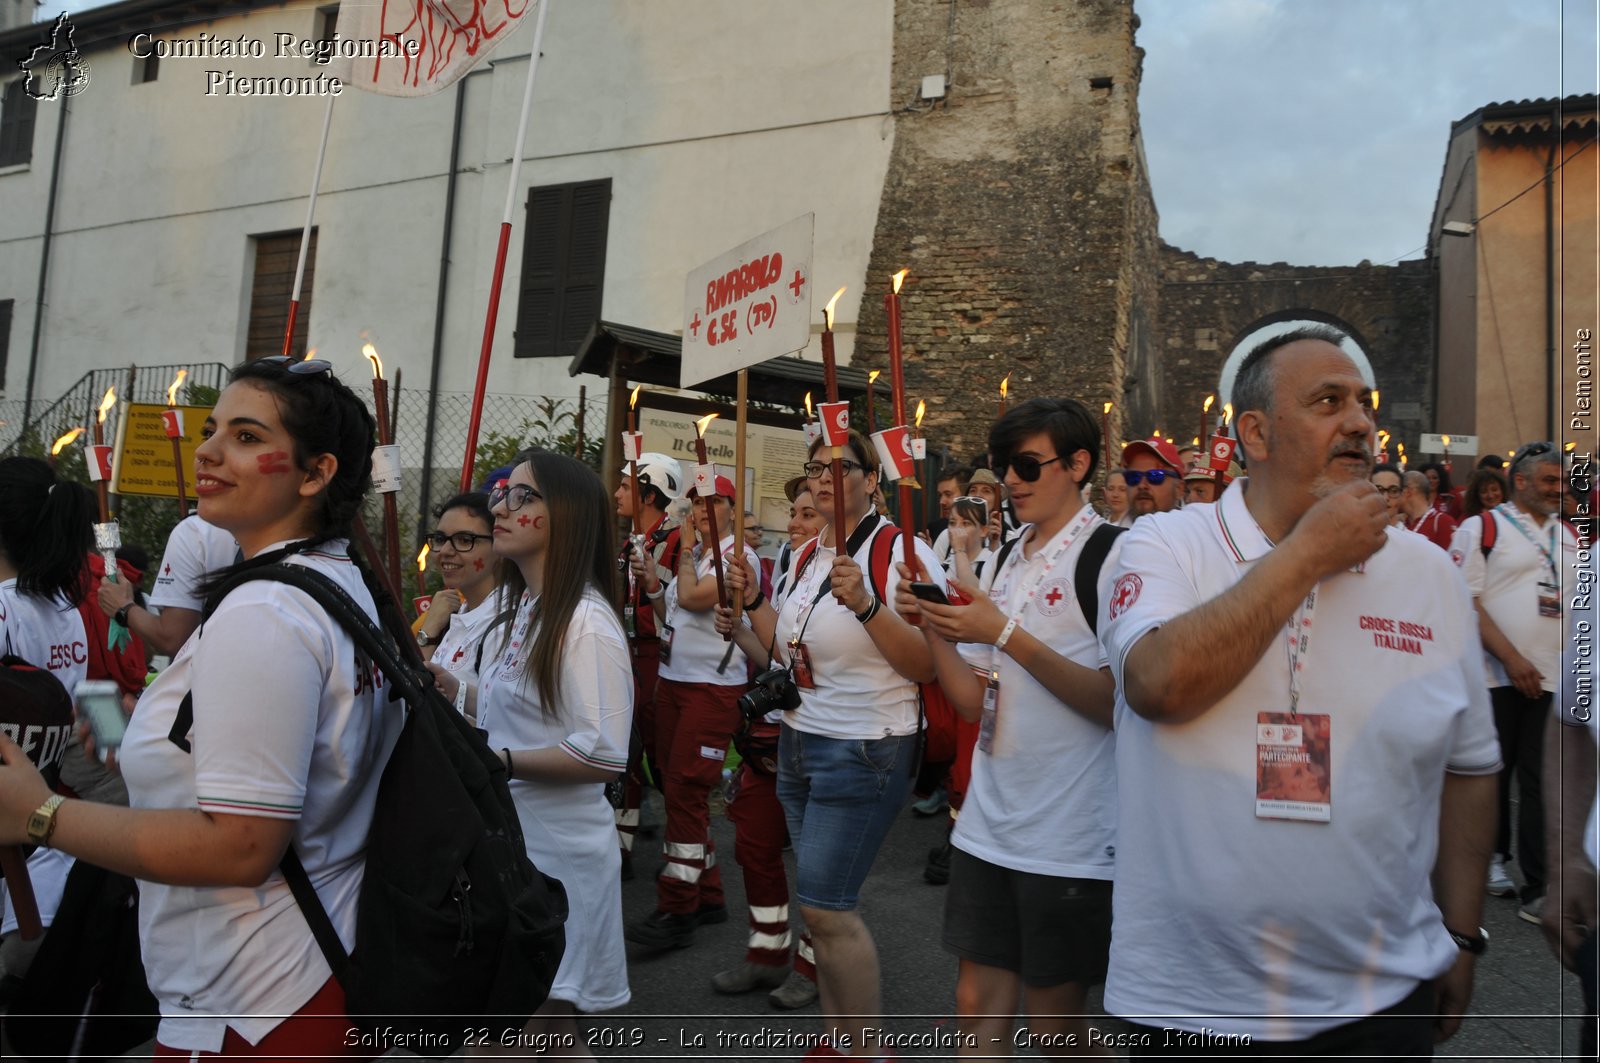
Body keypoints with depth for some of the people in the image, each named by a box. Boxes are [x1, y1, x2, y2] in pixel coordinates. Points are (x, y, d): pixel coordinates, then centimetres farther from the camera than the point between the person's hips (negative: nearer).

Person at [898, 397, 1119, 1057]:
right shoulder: (1010, 560, 12)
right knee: (978, 1002, 13)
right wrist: (934, 629, -6)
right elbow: (975, 701, 10)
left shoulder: (1112, 552, -10)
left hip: (1069, 835, -6)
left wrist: (1006, 635, -22)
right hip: (990, 822, 7)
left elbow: (1117, 701, -19)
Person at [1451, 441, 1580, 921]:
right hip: (1497, 676, -4)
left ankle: (1537, 889, 8)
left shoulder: (1569, 536, 15)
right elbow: (1467, 602, -8)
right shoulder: (1481, 528, -1)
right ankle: (1492, 857, 27)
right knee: (1493, 773, 8)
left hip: (1552, 678, 4)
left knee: (1540, 781, 4)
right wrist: (1512, 659, -13)